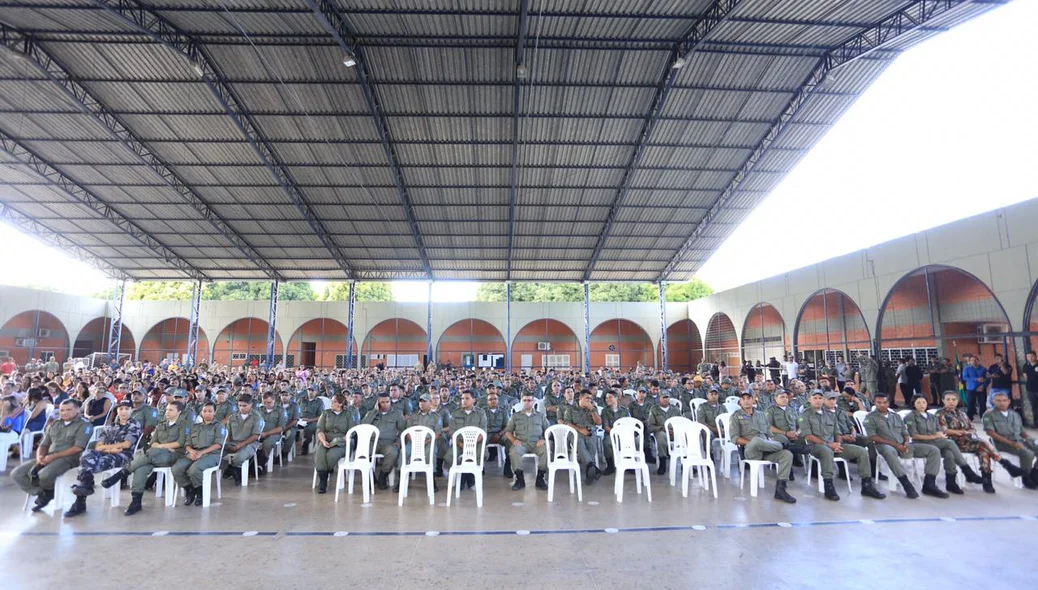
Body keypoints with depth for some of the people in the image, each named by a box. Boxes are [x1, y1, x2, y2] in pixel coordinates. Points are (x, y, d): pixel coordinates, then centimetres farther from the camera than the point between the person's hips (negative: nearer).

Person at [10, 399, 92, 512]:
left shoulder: (84, 425, -5)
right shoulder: (54, 424, 17)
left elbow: (78, 448, -14)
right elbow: (44, 444, 17)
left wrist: (53, 456, -17)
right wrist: (40, 456, -6)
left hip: (68, 458, -7)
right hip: (48, 458, 8)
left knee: (44, 475, -33)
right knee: (16, 474, -9)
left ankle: (48, 491, 3)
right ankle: (42, 494, 5)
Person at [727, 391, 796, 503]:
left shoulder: (761, 415, 23)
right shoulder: (736, 416, 8)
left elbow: (770, 434, 17)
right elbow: (735, 438, -2)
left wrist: (771, 443, -6)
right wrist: (752, 443, -16)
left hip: (767, 450, 5)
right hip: (751, 451, -5)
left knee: (787, 455, -23)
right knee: (756, 440, -39)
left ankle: (780, 489, -21)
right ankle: (780, 444, -13)